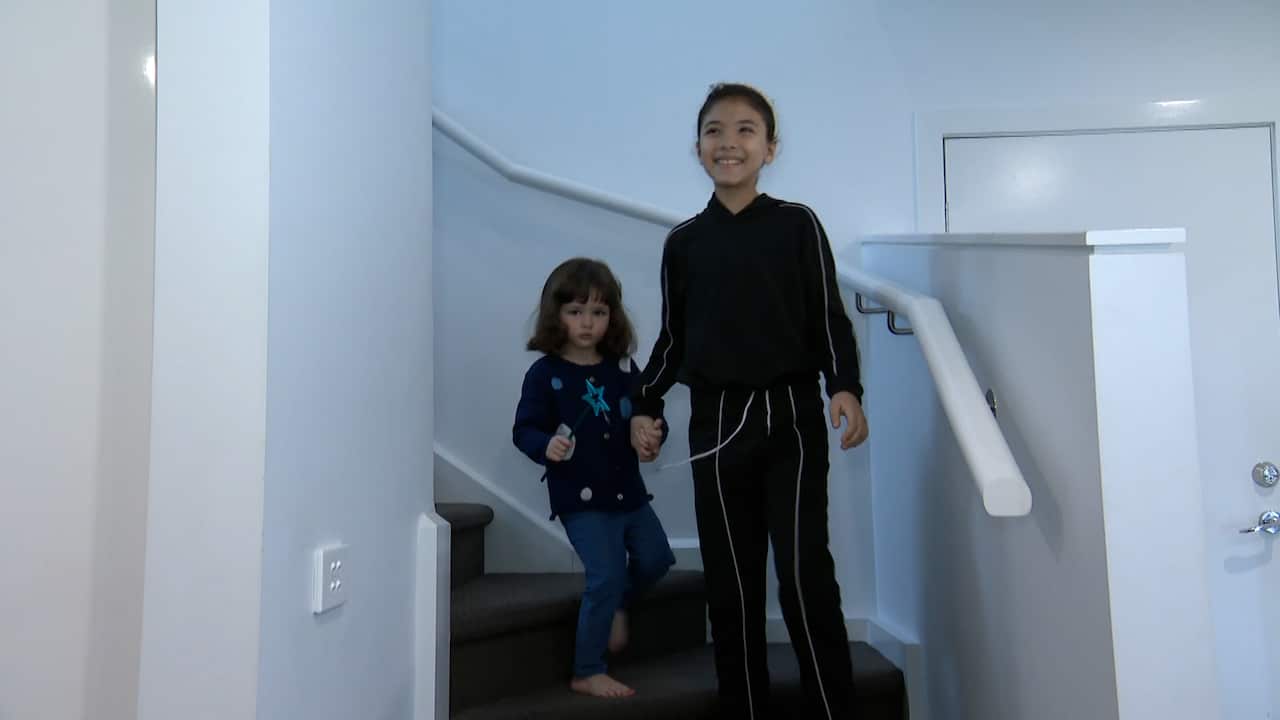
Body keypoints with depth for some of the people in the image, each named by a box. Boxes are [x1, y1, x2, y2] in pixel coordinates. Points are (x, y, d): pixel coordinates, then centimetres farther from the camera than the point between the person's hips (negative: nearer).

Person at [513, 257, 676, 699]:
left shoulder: (623, 369, 3)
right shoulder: (544, 374, -10)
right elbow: (524, 429, -11)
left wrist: (652, 434, -12)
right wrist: (546, 446, -31)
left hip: (628, 489, 6)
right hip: (580, 498, -6)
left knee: (656, 558, 14)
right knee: (606, 575, -7)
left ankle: (617, 604, 44)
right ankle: (587, 673, 10)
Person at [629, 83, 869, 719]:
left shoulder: (797, 224, 3)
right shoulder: (683, 242, 9)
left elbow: (829, 319, 2)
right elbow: (672, 339, 14)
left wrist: (845, 388, -12)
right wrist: (644, 405, 5)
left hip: (792, 416, -2)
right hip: (716, 424, 3)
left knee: (804, 574, -4)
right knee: (730, 583, 8)